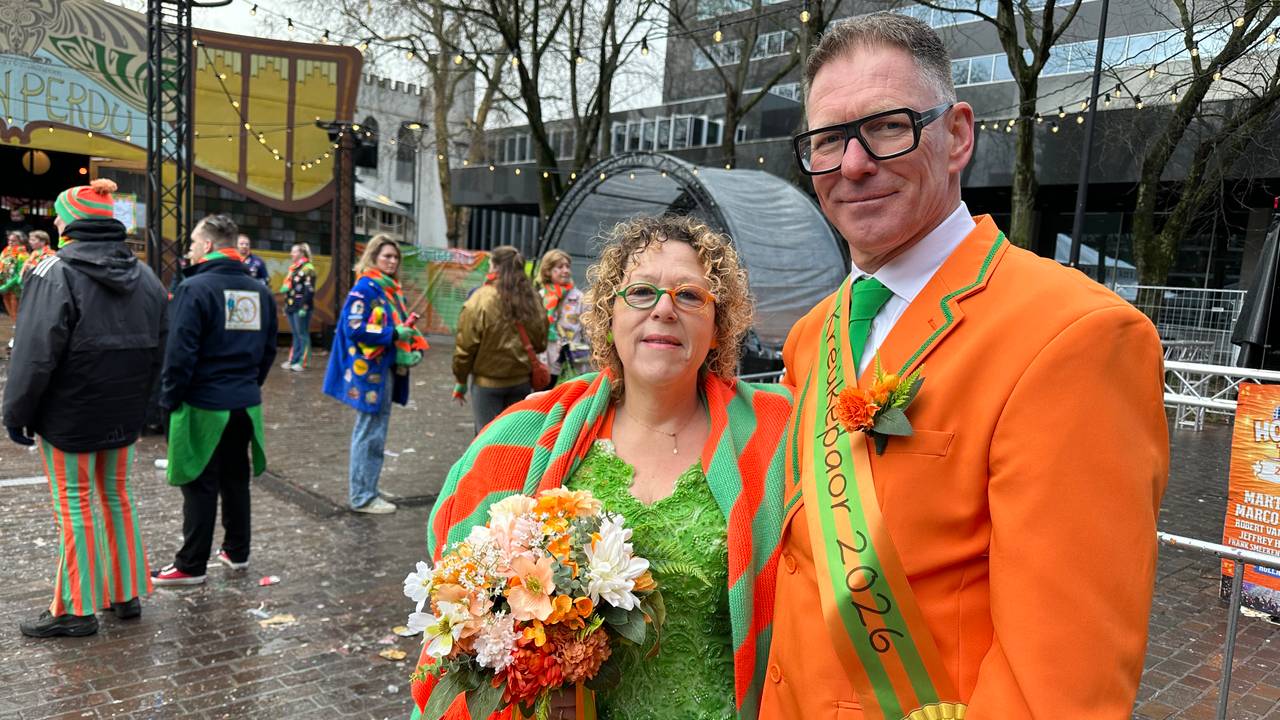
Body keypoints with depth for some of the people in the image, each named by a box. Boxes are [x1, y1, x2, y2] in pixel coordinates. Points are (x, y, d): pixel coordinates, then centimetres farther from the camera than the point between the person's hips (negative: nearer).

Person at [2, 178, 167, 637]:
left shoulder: (57, 271, -14)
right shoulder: (145, 276, 7)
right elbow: (158, 351, 11)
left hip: (69, 413, -6)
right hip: (124, 414, 6)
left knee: (75, 505, 3)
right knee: (117, 496, 16)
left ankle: (76, 609, 11)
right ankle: (126, 594, 24)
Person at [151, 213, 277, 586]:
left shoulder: (195, 288, -14)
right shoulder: (260, 291, 6)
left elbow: (180, 353, -18)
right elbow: (269, 349, 12)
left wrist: (169, 398, -8)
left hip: (203, 405, -6)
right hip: (246, 403, 6)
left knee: (200, 486, 2)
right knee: (236, 479, 17)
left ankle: (191, 566, 11)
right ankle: (237, 552, 27)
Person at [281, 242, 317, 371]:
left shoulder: (308, 268, -10)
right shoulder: (293, 268, 18)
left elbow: (309, 290, -17)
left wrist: (304, 307, -21)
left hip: (301, 308, -9)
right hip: (291, 307, 9)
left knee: (302, 335, -4)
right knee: (295, 335, 12)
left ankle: (302, 362, -2)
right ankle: (293, 360, 17)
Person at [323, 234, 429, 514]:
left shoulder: (393, 290, 13)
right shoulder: (364, 289, -12)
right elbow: (354, 329, -19)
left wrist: (413, 345, 2)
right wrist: (394, 334, -20)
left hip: (386, 369, 9)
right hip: (369, 371, -9)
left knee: (371, 432, 15)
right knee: (371, 433, -3)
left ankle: (361, 489, 26)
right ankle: (363, 497, 6)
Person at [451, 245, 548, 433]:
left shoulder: (481, 299, -15)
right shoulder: (532, 299, -2)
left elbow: (465, 345, -11)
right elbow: (541, 342, 7)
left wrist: (460, 381, 1)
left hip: (487, 381, -4)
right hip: (522, 381, 4)